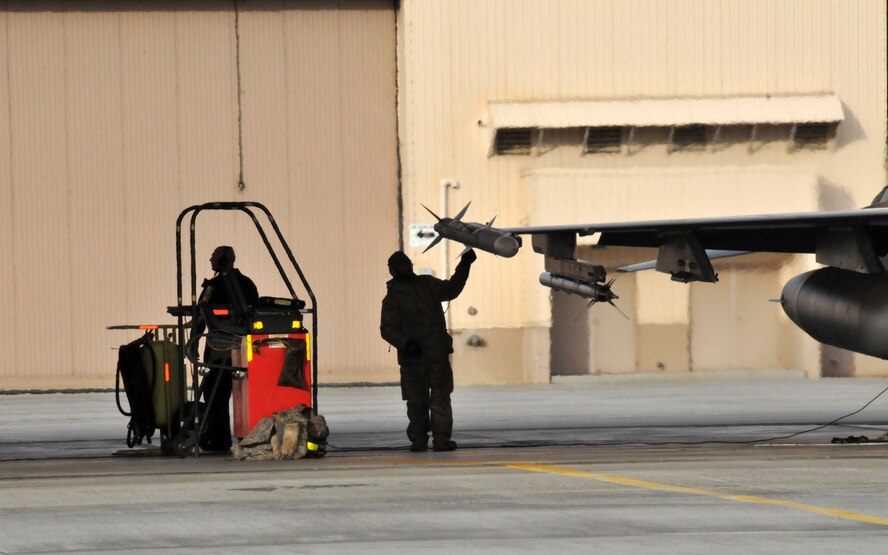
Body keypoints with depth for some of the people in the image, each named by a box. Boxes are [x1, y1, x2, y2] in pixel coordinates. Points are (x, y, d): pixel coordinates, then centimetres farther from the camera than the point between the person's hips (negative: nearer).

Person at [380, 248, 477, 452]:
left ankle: (441, 438, -9)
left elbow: (450, 290, 32)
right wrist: (406, 344, -20)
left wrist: (464, 266, 27)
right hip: (412, 357, -3)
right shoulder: (393, 298, 0)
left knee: (441, 397, -5)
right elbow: (387, 329, -5)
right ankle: (418, 439, 8)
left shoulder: (427, 285, 14)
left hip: (438, 353, 3)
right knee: (416, 401, 1)